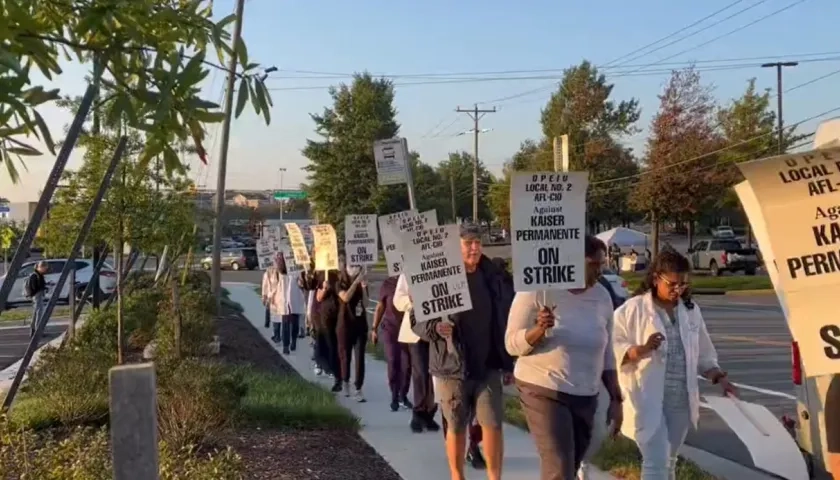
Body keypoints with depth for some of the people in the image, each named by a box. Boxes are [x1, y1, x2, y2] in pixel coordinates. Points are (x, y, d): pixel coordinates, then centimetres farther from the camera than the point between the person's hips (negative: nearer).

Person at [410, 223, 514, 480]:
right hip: (452, 366, -2)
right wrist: (435, 327, -26)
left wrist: (508, 364, 8)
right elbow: (416, 319, -4)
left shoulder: (493, 277, 3)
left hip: (488, 366, 2)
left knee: (493, 423, -1)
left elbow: (505, 321, 9)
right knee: (456, 426, 10)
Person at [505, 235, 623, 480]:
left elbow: (606, 354, 12)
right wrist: (539, 330, -29)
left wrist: (616, 398, 11)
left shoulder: (602, 296, 4)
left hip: (585, 397, 6)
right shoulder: (537, 289, -12)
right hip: (543, 391, -5)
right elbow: (512, 344, -11)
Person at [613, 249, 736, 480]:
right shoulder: (632, 309, -9)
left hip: (681, 400, 6)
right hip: (648, 400, -6)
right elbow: (613, 349, -12)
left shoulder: (691, 311, 9)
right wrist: (642, 349, -26)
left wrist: (720, 377, 5)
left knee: (669, 461, 18)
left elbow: (703, 354, 18)